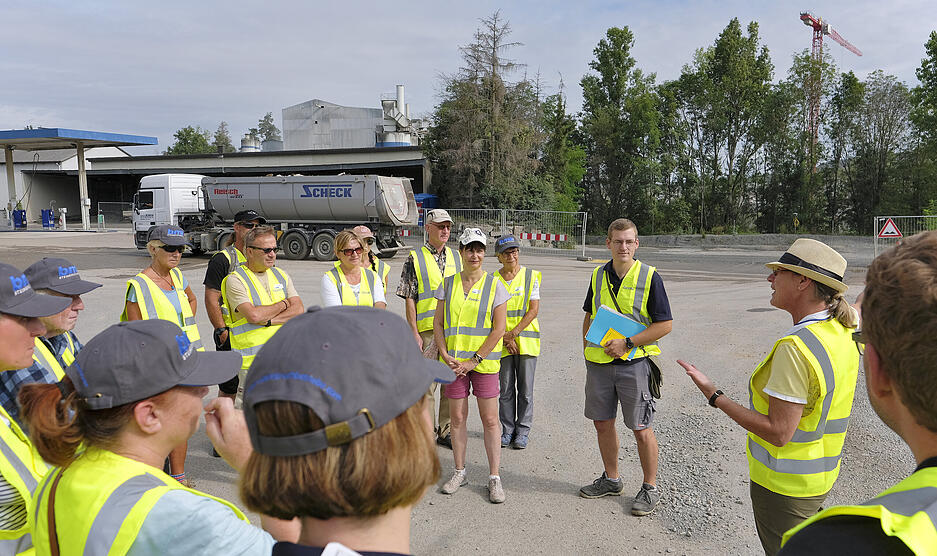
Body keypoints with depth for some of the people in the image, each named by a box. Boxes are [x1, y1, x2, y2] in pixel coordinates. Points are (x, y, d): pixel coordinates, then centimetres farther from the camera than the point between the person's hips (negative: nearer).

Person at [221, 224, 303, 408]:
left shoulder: (281, 275, 12)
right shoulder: (235, 280, -6)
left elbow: (298, 310, 1)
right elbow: (253, 315, -19)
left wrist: (268, 320, -12)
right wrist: (283, 304, -5)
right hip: (252, 360, -5)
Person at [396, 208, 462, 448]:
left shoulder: (456, 258, 12)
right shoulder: (415, 259, -1)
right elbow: (409, 300, -4)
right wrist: (414, 333, -10)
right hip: (427, 331, -4)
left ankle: (445, 431, 23)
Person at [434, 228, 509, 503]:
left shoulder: (495, 286, -2)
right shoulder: (448, 284, 6)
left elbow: (498, 329, -6)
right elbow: (438, 324, 7)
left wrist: (474, 361, -11)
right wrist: (446, 356, -6)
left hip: (484, 362, -2)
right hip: (453, 361, 2)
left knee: (490, 419, 1)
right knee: (457, 417, 9)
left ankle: (494, 477, 12)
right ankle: (459, 472, 24)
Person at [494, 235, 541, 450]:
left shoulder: (531, 276, 0)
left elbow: (534, 310, -6)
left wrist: (513, 333, -12)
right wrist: (506, 339, -9)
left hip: (527, 341, -1)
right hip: (502, 342, 1)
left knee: (525, 390, 4)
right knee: (506, 389, 7)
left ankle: (522, 431, 16)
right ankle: (507, 430, 19)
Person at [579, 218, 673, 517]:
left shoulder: (649, 277, -8)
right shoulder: (598, 275, 8)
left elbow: (665, 324, -10)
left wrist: (627, 343, -16)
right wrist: (587, 348, 6)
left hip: (634, 362, -5)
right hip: (599, 362, 5)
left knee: (641, 429, 2)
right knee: (602, 423, 13)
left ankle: (650, 488, 19)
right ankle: (611, 479, 31)